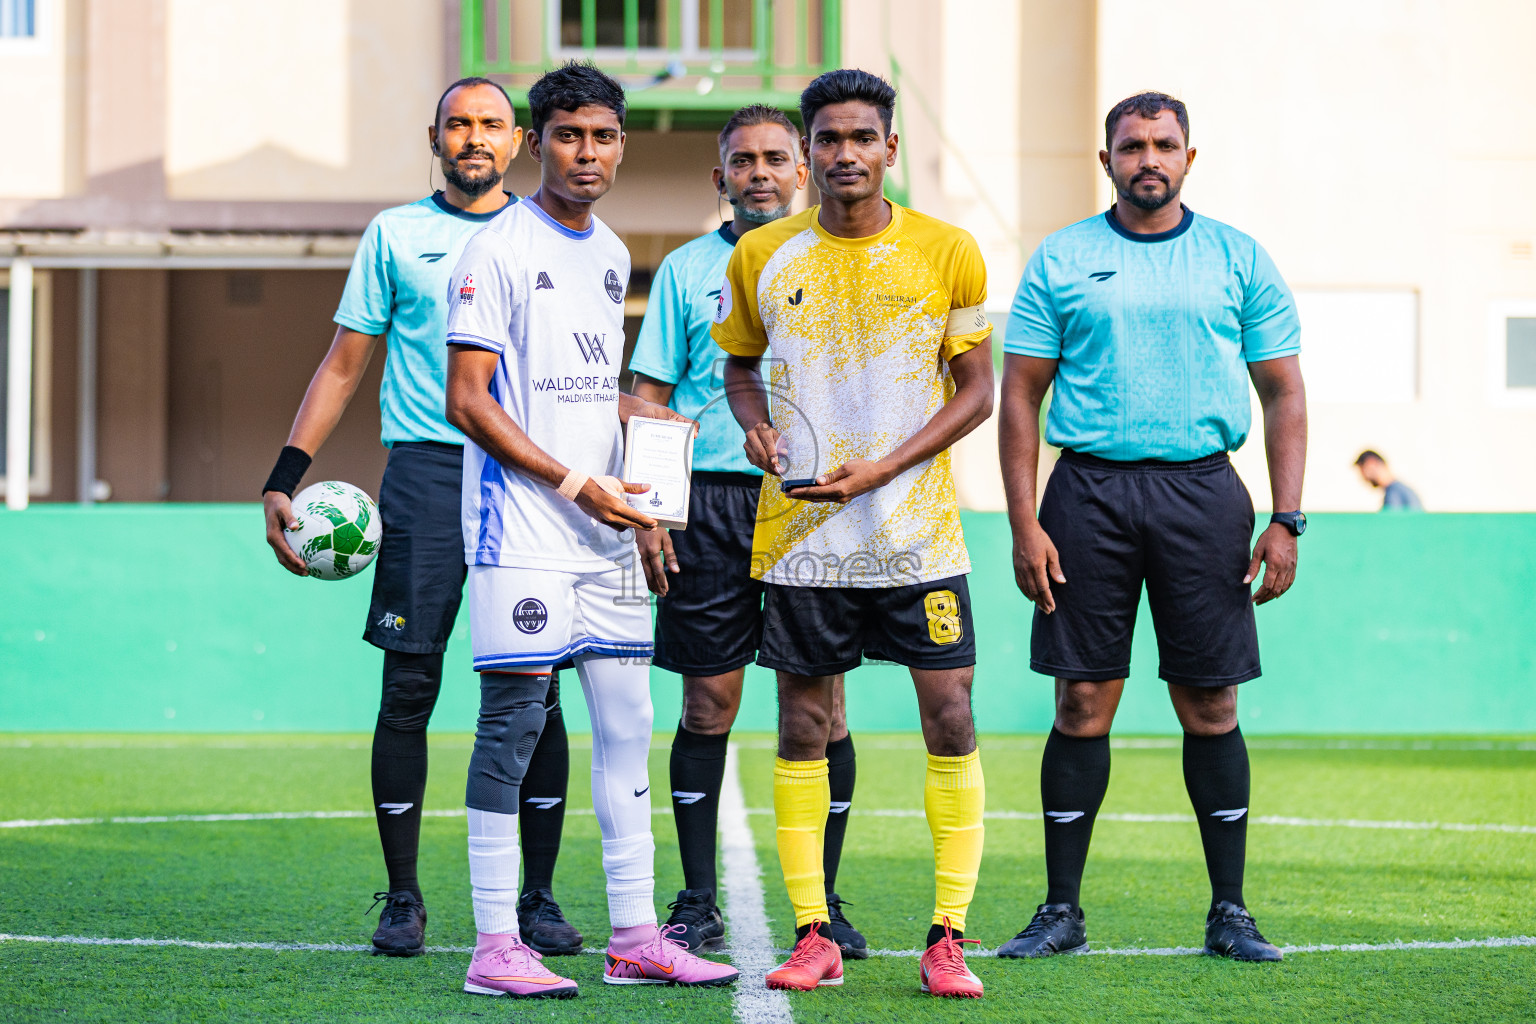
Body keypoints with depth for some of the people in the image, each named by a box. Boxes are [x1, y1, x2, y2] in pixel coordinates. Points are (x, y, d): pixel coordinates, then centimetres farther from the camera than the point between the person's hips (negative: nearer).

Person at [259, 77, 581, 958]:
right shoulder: (396, 235, 10)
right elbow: (345, 365, 11)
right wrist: (283, 480, 3)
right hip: (425, 472, -1)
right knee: (409, 688, -3)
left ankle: (539, 895, 6)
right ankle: (403, 897, 4)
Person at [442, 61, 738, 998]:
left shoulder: (610, 254, 16)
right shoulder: (499, 250, -8)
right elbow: (468, 401, -12)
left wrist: (639, 416, 7)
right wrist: (576, 483, -16)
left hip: (605, 532, 8)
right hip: (521, 529, -8)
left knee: (628, 723, 7)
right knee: (514, 720, -7)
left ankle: (637, 937, 12)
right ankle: (495, 947, -3)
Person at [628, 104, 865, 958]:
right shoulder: (687, 270, 9)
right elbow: (649, 397, 7)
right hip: (710, 501, 0)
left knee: (821, 706, -1)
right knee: (709, 703, 1)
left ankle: (823, 903, 8)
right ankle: (698, 904, 8)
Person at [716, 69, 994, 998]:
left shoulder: (947, 253, -1)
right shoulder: (762, 257, 4)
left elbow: (976, 392, 1)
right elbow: (740, 365, 18)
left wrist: (878, 470, -11)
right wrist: (756, 426, -5)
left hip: (918, 529, -1)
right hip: (798, 533, 1)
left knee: (950, 715, -6)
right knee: (803, 723, 2)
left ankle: (949, 937, 1)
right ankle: (814, 936, 10)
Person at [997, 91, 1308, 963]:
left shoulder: (1240, 261, 7)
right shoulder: (1061, 262, 6)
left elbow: (1284, 395, 7)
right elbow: (1021, 395, 5)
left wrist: (1287, 521, -3)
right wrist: (1025, 524, -4)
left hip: (1202, 490, 0)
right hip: (1090, 490, 0)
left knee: (1211, 705, 1)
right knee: (1083, 703, 0)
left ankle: (1230, 911, 9)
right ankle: (1063, 911, 8)